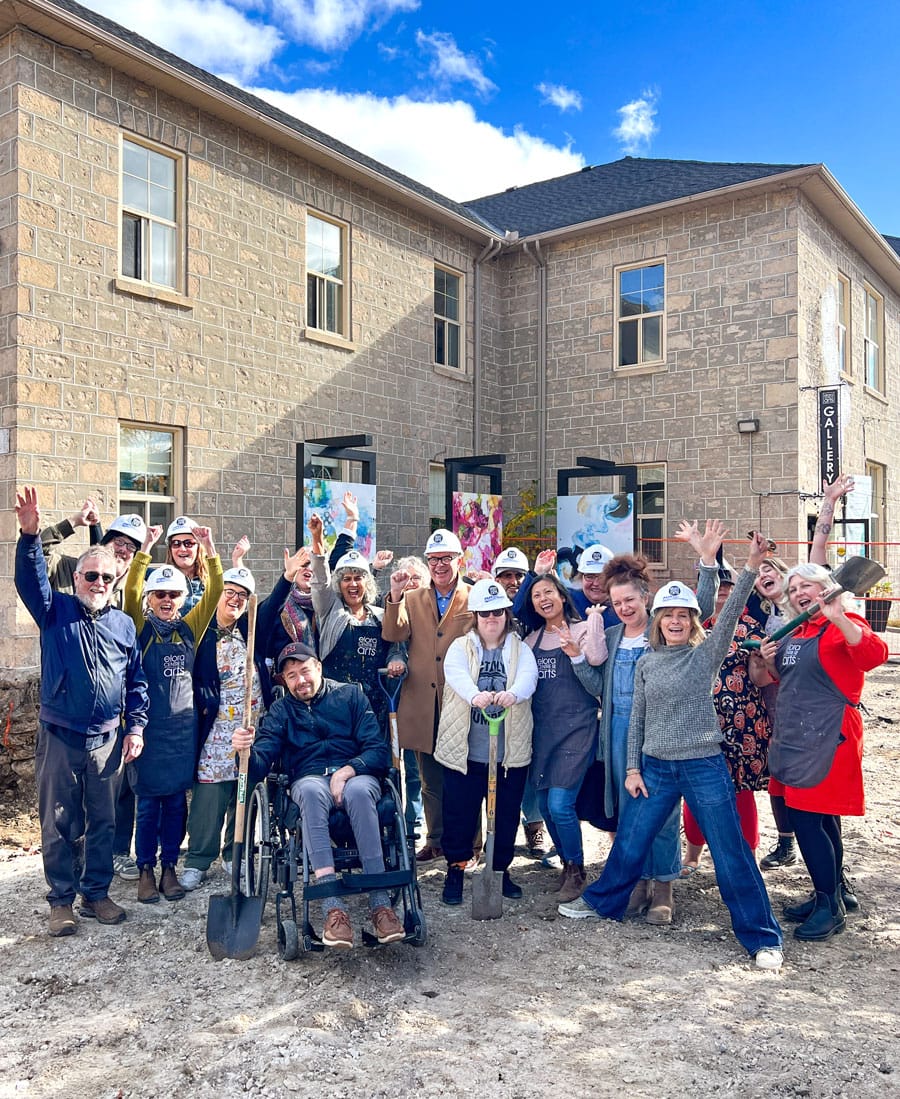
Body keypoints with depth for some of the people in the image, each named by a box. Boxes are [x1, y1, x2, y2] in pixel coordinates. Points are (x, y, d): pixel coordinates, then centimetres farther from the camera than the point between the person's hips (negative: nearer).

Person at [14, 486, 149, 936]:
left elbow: (136, 681, 10)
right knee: (59, 824, 6)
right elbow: (30, 579, -18)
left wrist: (136, 727, 3)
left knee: (102, 822, 11)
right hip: (59, 736, -2)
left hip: (108, 739, 2)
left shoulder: (123, 624, 7)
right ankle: (61, 900, 20)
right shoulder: (56, 611, 1)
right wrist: (29, 535, -35)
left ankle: (96, 894, 25)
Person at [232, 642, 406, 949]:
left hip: (356, 775, -1)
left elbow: (379, 750, 2)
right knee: (311, 790, -37)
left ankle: (380, 902, -36)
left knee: (359, 791, -37)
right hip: (309, 778, 1)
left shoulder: (350, 694, 9)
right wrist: (247, 750, -23)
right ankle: (333, 908, -43)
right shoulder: (280, 711, 13)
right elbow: (260, 767, 0)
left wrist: (348, 770, -17)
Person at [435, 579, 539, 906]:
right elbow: (456, 675, -19)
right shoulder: (460, 647, 3)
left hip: (511, 751, 1)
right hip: (464, 749, -1)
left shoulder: (520, 649, 6)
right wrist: (475, 695, -42)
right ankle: (455, 870, 24)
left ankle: (501, 870, 30)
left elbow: (528, 676, -15)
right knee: (459, 813, 5)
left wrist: (513, 693, -39)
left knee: (506, 814, 11)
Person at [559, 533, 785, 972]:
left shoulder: (706, 653, -3)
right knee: (628, 844, 12)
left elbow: (730, 613, -19)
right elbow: (637, 719, 9)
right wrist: (633, 768, 4)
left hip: (704, 766, -3)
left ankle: (762, 936, 16)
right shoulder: (647, 663, 7)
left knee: (731, 854, 1)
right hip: (654, 767, 3)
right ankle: (601, 902, 35)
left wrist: (751, 566, -31)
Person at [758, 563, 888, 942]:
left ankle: (830, 908, 6)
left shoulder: (844, 626, -10)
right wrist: (771, 662, 6)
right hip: (794, 737, 9)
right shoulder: (794, 633, 15)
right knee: (821, 819, 17)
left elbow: (875, 654, -30)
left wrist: (838, 617, -39)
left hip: (826, 739, -8)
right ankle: (833, 892, 31)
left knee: (807, 818, -8)